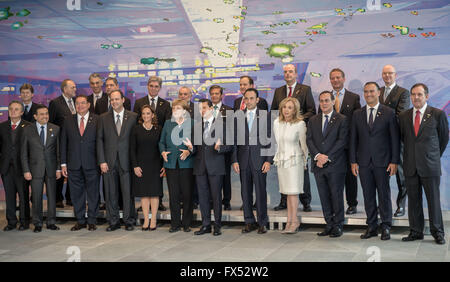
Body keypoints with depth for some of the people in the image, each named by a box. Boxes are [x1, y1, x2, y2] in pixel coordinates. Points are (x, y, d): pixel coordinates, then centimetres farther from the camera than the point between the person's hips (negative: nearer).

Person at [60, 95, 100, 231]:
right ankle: (80, 220, 19)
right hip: (74, 164, 2)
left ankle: (92, 221, 14)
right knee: (76, 193, 8)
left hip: (92, 164, -2)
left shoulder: (97, 120, 2)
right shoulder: (68, 121, 9)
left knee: (93, 193, 3)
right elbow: (63, 143, 9)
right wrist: (63, 163, 4)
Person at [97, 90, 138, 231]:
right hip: (109, 161, 2)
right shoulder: (103, 118, 8)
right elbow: (99, 140, 6)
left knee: (128, 192, 0)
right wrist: (102, 161, -2)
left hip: (126, 160, -2)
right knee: (111, 192, 6)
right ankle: (113, 221, 16)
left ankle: (129, 221, 11)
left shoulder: (133, 117, 4)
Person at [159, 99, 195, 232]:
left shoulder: (192, 123, 3)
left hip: (187, 163, -3)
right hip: (171, 163, 3)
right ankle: (175, 224, 12)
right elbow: (161, 141, 17)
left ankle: (186, 224, 11)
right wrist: (163, 151, -2)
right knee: (173, 194, 3)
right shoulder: (168, 123, 13)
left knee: (187, 194, 0)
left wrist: (189, 151, -15)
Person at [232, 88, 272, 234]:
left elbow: (271, 140, 0)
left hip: (259, 159, -3)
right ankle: (249, 222, 18)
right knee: (245, 192, 7)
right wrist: (234, 160, 1)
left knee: (261, 191, -1)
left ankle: (262, 222, 10)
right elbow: (235, 140, 9)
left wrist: (269, 160, -7)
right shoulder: (238, 117, 9)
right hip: (243, 160, 3)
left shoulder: (266, 116, 2)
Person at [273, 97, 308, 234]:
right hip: (281, 160, 5)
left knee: (292, 191, -4)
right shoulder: (276, 122, 3)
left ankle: (293, 221, 2)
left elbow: (304, 144, -2)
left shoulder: (300, 124, -11)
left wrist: (305, 161, 6)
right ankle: (291, 220, 12)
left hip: (294, 160, -5)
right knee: (287, 192, 7)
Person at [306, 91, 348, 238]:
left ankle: (338, 226, 10)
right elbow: (309, 139, 6)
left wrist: (327, 157, -14)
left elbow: (342, 141, -8)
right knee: (324, 196, 7)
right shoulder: (313, 120, 14)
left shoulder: (342, 120, 0)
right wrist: (317, 155, -11)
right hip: (318, 165, 4)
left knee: (336, 195, 0)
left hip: (335, 165, -4)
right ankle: (329, 224, 15)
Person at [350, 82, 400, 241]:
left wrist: (394, 161, -7)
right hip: (364, 162, 3)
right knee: (368, 195, 7)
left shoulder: (388, 113, 0)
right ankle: (372, 227, 16)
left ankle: (386, 227, 14)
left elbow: (395, 138, -1)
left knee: (384, 194, 3)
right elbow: (353, 139, 9)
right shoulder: (357, 114, 9)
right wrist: (353, 161, 2)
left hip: (382, 162, -3)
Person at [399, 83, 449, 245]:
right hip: (411, 167, 3)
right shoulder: (404, 116, 7)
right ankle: (416, 232, 17)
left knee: (434, 200, 2)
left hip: (430, 166, -3)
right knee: (413, 200, 8)